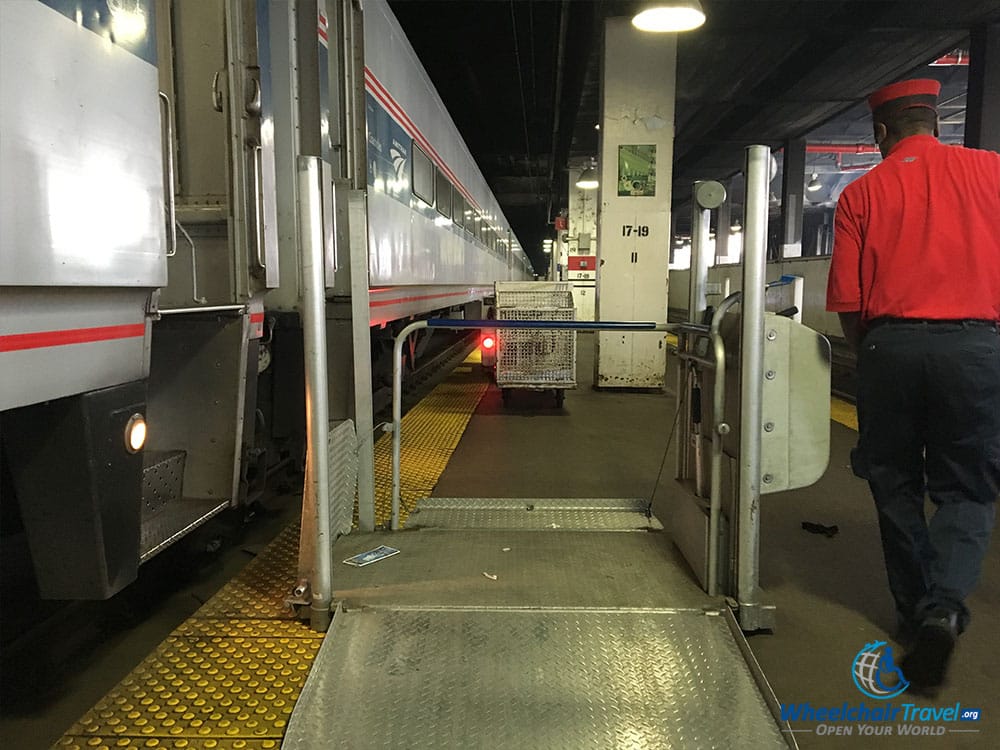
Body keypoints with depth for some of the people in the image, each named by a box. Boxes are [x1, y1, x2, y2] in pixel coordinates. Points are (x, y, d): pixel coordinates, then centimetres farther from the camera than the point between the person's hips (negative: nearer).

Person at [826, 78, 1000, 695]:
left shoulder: (862, 193, 4)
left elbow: (847, 302, 0)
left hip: (891, 344, 0)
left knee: (896, 486, 15)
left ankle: (916, 612, 24)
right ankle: (945, 605, -10)